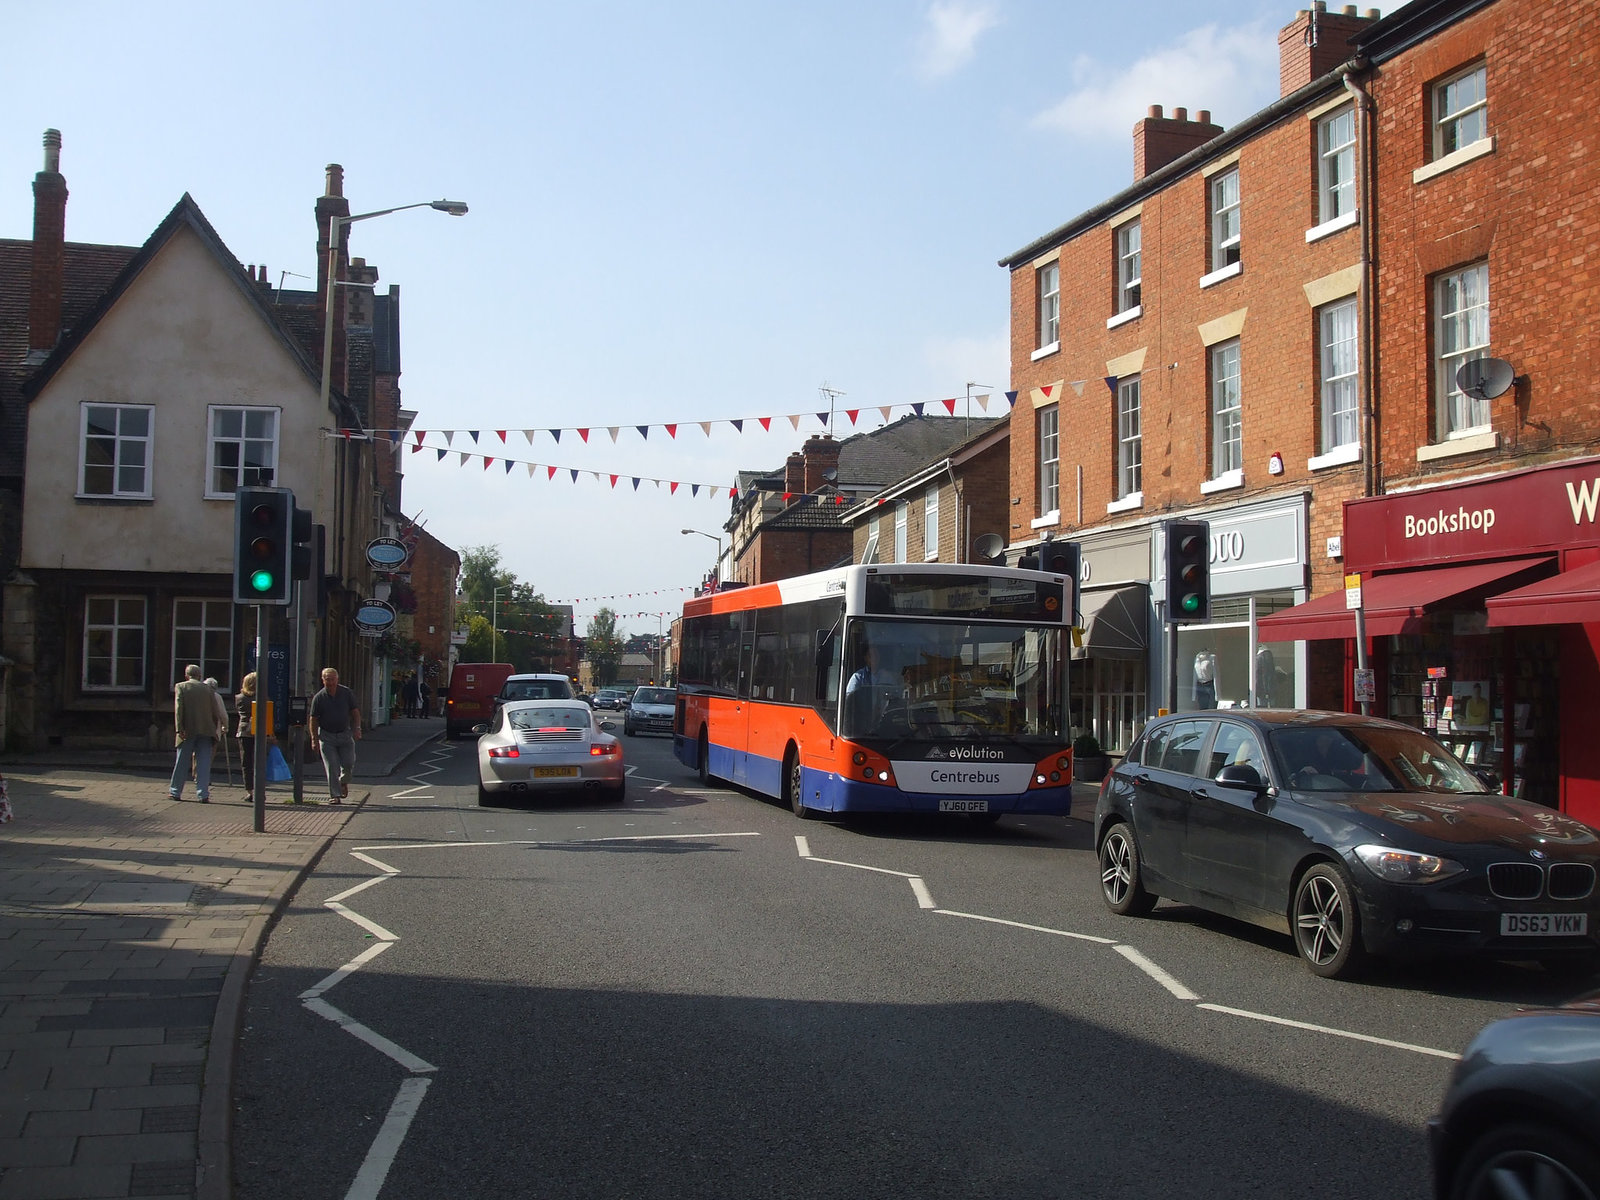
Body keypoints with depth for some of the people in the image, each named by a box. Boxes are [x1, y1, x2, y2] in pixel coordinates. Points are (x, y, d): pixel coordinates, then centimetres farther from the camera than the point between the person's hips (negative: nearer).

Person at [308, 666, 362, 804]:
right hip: (326, 736, -1)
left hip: (345, 734, 1)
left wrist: (357, 728, -6)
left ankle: (343, 781, 28)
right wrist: (314, 739, -7)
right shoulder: (318, 698, -5)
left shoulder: (347, 693, -1)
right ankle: (335, 795, 2)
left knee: (349, 763, -4)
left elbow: (355, 712, 6)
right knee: (331, 767, -5)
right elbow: (313, 720, -1)